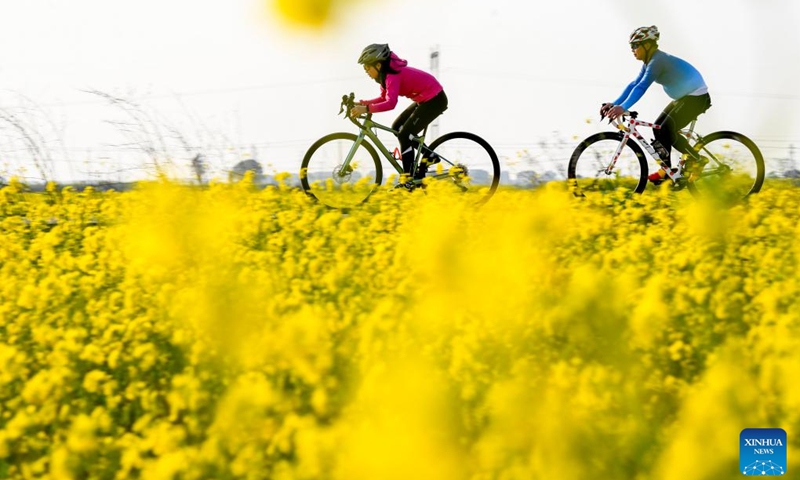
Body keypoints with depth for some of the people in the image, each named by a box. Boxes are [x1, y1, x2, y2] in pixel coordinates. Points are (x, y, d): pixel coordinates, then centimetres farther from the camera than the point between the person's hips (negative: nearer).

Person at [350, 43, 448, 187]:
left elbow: (390, 103, -37)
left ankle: (408, 180, -10)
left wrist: (366, 109, -40)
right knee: (397, 127, 11)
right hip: (425, 99, 10)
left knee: (405, 135, -12)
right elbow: (384, 98, 11)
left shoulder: (392, 76, -24)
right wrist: (363, 103, -2)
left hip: (435, 100, -10)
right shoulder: (386, 73, 4)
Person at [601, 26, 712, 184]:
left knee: (667, 130, -17)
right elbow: (634, 84, 7)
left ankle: (697, 160, -4)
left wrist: (623, 107, -42)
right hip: (684, 97, 10)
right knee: (658, 128, 6)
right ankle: (666, 170, 11)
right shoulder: (650, 62, 7)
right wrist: (614, 104, -1)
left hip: (696, 97, -10)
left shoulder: (658, 61, -23)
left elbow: (642, 87, -34)